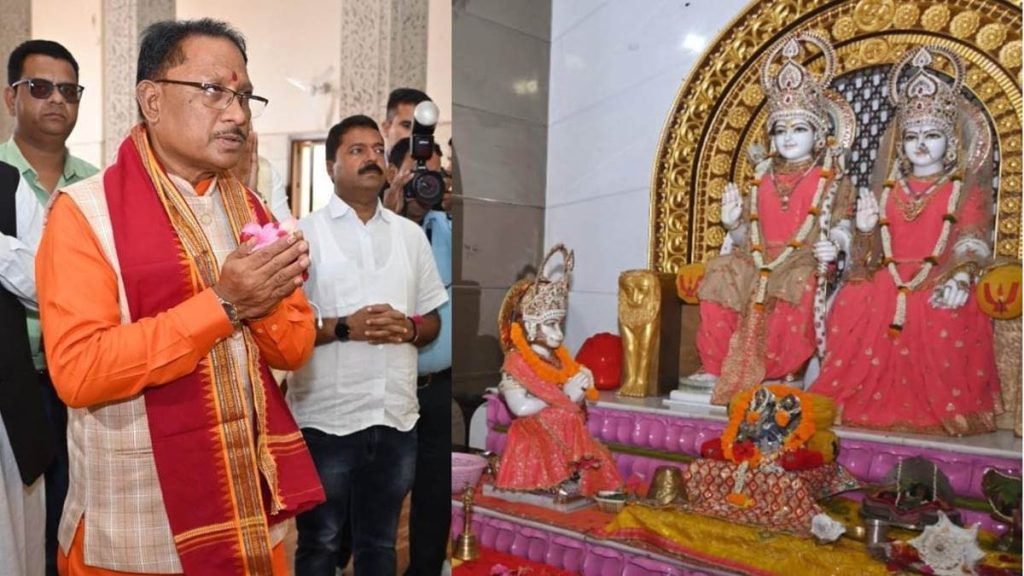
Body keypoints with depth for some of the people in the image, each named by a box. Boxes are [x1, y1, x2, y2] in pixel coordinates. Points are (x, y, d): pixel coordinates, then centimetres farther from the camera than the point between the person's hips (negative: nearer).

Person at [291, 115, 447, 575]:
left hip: (397, 417, 4)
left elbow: (434, 320, 12)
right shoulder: (304, 234, -3)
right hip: (327, 418, -3)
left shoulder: (411, 234, 9)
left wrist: (409, 328, -9)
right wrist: (344, 328, -19)